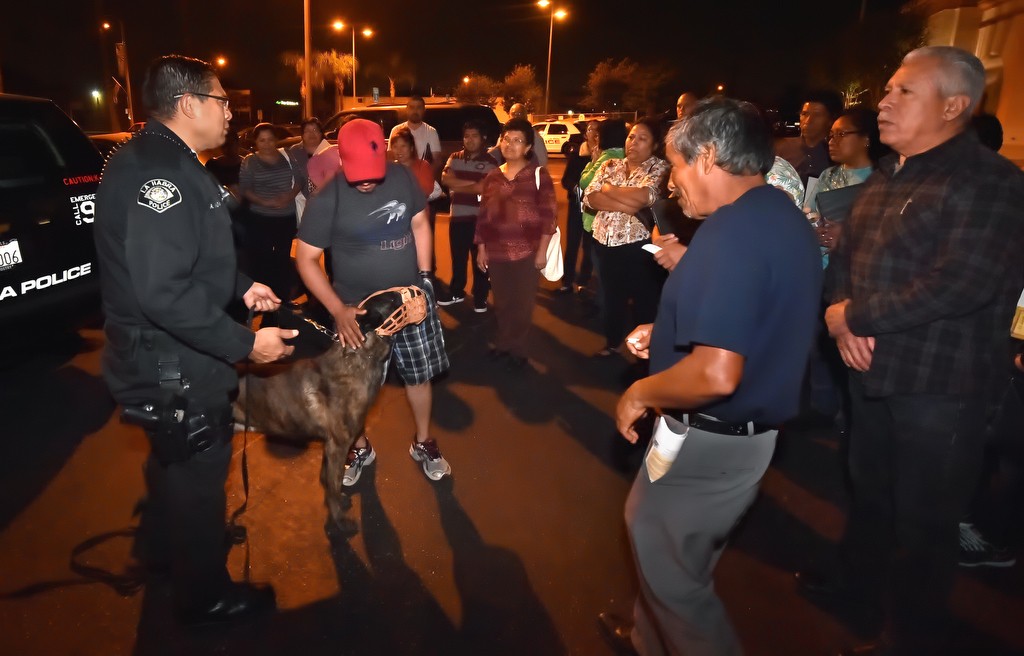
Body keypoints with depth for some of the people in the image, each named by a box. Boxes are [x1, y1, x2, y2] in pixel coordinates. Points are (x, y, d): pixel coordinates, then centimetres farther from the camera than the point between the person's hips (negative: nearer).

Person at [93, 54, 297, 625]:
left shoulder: (171, 164, 9)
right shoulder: (155, 171, -26)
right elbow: (163, 293, -34)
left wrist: (240, 285, 8)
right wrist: (243, 343, -29)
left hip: (174, 357, 11)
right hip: (175, 366, -11)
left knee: (175, 461, 29)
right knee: (198, 473, 8)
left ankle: (161, 548, 54)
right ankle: (206, 595, 31)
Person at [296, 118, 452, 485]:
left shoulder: (402, 177, -9)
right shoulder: (327, 200, -17)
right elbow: (305, 258, -13)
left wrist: (424, 275, 1)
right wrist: (338, 310, -21)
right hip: (357, 306, -2)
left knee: (420, 373, 12)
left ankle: (423, 444, 34)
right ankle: (360, 448, 35)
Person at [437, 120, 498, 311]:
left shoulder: (490, 162, -4)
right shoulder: (455, 158, 10)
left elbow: (483, 189, -17)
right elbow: (445, 179, -6)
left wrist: (457, 186, -9)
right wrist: (472, 183, -12)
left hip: (480, 217, -4)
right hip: (458, 216, 4)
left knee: (480, 258, 2)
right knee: (457, 257, 15)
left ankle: (480, 297, 13)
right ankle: (456, 292, 30)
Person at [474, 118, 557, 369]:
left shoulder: (538, 174, -2)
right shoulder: (492, 177, 10)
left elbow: (548, 215, -6)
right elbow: (483, 216, 12)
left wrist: (542, 250, -10)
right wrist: (481, 248, 8)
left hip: (527, 252, -3)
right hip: (496, 252, 3)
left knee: (523, 303, 5)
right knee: (502, 302, 11)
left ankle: (517, 349, 21)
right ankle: (503, 342, 31)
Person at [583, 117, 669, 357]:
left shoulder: (660, 168, -5)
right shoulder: (610, 165, 9)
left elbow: (644, 196, -24)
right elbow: (590, 197, -6)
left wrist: (608, 188, -9)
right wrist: (626, 205, -19)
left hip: (639, 245, -5)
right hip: (605, 242, 5)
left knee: (644, 300, 5)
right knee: (611, 296, 19)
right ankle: (612, 342, 37)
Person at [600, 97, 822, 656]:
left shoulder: (731, 233, -27)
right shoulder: (782, 216, 5)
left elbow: (716, 374, -34)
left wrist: (641, 393, -17)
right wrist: (669, 331, 12)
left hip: (710, 439, -10)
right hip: (750, 429, 10)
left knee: (669, 565, 12)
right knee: (657, 541, 27)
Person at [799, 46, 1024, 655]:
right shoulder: (886, 175, 11)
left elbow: (960, 285, -27)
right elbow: (848, 253, 13)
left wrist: (853, 316, -17)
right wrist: (844, 320, -8)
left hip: (939, 382, -7)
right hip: (875, 368, 8)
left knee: (923, 518, 8)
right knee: (869, 487, 24)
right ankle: (858, 577, 47)